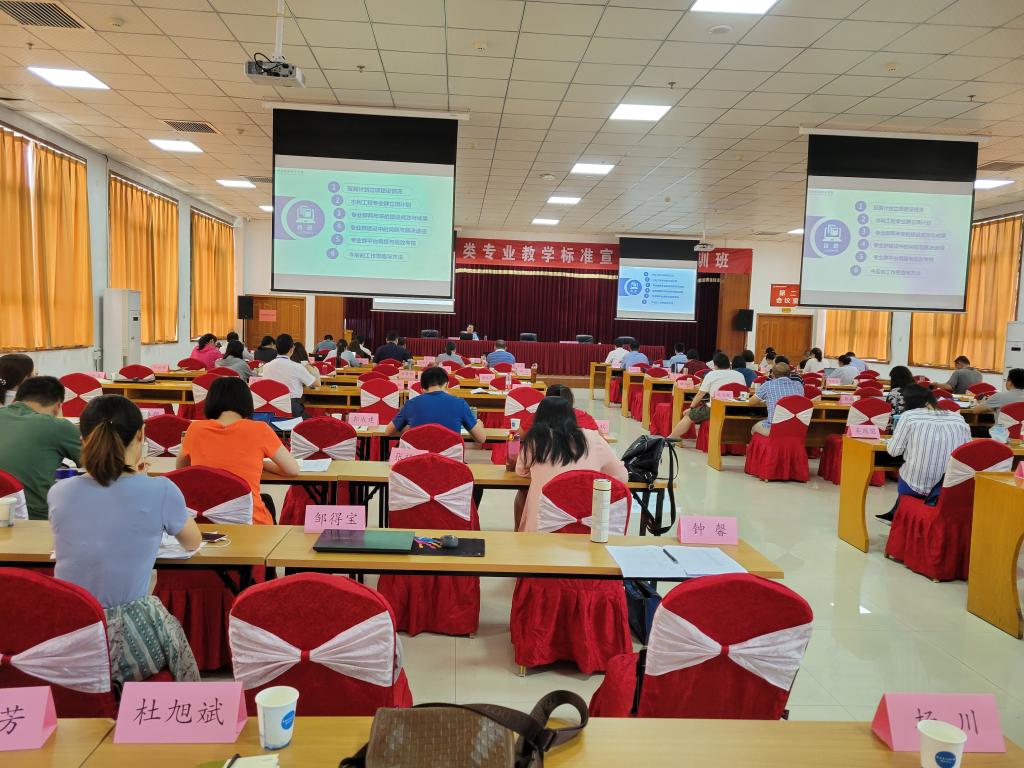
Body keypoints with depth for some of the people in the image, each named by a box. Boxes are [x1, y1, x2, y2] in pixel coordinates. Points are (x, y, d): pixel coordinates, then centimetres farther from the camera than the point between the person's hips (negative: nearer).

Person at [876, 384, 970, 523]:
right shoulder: (958, 418, 5)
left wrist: (895, 436, 16)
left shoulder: (909, 416, -5)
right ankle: (894, 514, 49)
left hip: (917, 487, -4)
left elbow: (894, 451, -4)